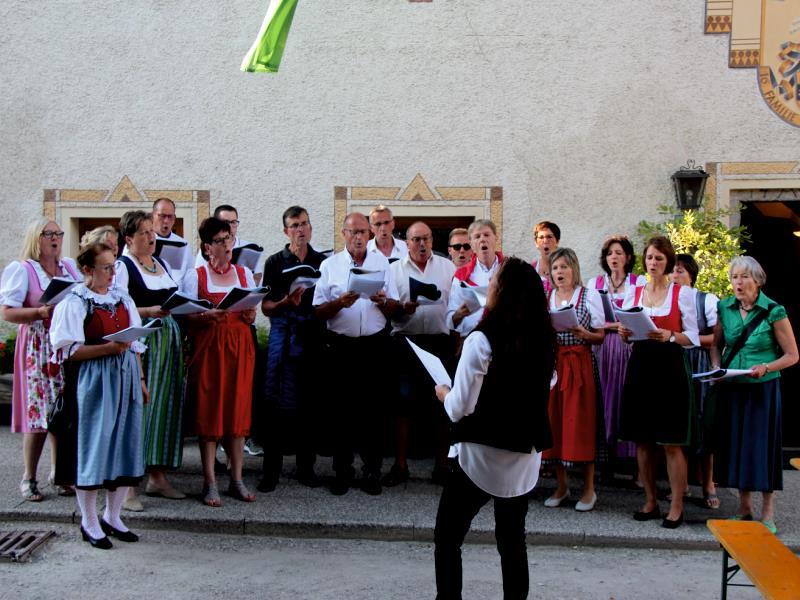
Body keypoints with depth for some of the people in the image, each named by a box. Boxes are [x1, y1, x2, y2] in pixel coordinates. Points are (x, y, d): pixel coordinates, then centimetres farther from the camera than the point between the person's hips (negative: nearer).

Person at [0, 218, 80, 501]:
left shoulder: (70, 267, 14)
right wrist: (41, 312, -22)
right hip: (37, 348, -5)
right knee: (39, 413, -7)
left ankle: (58, 472, 18)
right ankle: (29, 478, 5)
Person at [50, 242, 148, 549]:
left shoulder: (122, 298, 12)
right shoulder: (75, 303, -6)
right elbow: (70, 350, -12)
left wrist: (141, 379, 12)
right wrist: (108, 348, -21)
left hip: (126, 377, 6)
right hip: (95, 381, -6)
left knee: (126, 445, 7)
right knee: (95, 446, -1)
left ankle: (112, 517, 21)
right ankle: (89, 522, 13)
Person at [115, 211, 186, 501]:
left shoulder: (163, 264, 19)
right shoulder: (122, 266, -4)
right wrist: (149, 311, -22)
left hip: (169, 340, 7)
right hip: (139, 341, -7)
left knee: (166, 402, 5)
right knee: (138, 403, -9)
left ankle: (158, 474, 12)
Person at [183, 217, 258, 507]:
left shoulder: (244, 273, 13)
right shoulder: (195, 275, 2)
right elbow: (187, 315, -3)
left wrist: (251, 315, -7)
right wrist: (208, 316, -20)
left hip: (240, 347, 3)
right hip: (208, 347, -3)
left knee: (238, 410, 2)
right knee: (208, 410, -3)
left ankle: (237, 480, 10)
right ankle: (210, 483, 3)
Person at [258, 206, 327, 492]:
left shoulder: (323, 261, 13)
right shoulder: (275, 262, 7)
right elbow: (266, 307, 3)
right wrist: (285, 302, -15)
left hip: (314, 336, 2)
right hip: (283, 335, -2)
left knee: (310, 402, 4)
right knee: (277, 403, -4)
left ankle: (306, 466, 13)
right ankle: (271, 468, 2)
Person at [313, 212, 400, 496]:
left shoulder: (382, 262, 10)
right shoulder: (329, 265, 6)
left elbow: (395, 309, 9)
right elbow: (318, 311, 2)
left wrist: (383, 301, -12)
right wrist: (339, 303, -16)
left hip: (374, 344, 1)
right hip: (341, 345, 0)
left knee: (373, 408, 2)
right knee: (341, 408, 3)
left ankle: (372, 470, 11)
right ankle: (342, 471, 13)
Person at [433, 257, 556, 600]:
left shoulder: (481, 340, -17)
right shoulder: (543, 341, 1)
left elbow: (460, 409, -16)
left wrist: (443, 394, 4)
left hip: (482, 456, -5)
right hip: (525, 456, 6)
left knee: (447, 538, 8)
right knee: (512, 540, 16)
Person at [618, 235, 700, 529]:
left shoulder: (682, 293, 0)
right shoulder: (633, 292, 10)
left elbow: (693, 337, -2)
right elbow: (626, 334, 13)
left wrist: (670, 336, -20)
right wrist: (624, 333, -10)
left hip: (670, 368, -4)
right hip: (640, 367, 4)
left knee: (672, 443, -3)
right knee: (642, 440, 8)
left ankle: (676, 507, 6)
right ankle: (650, 501, 20)